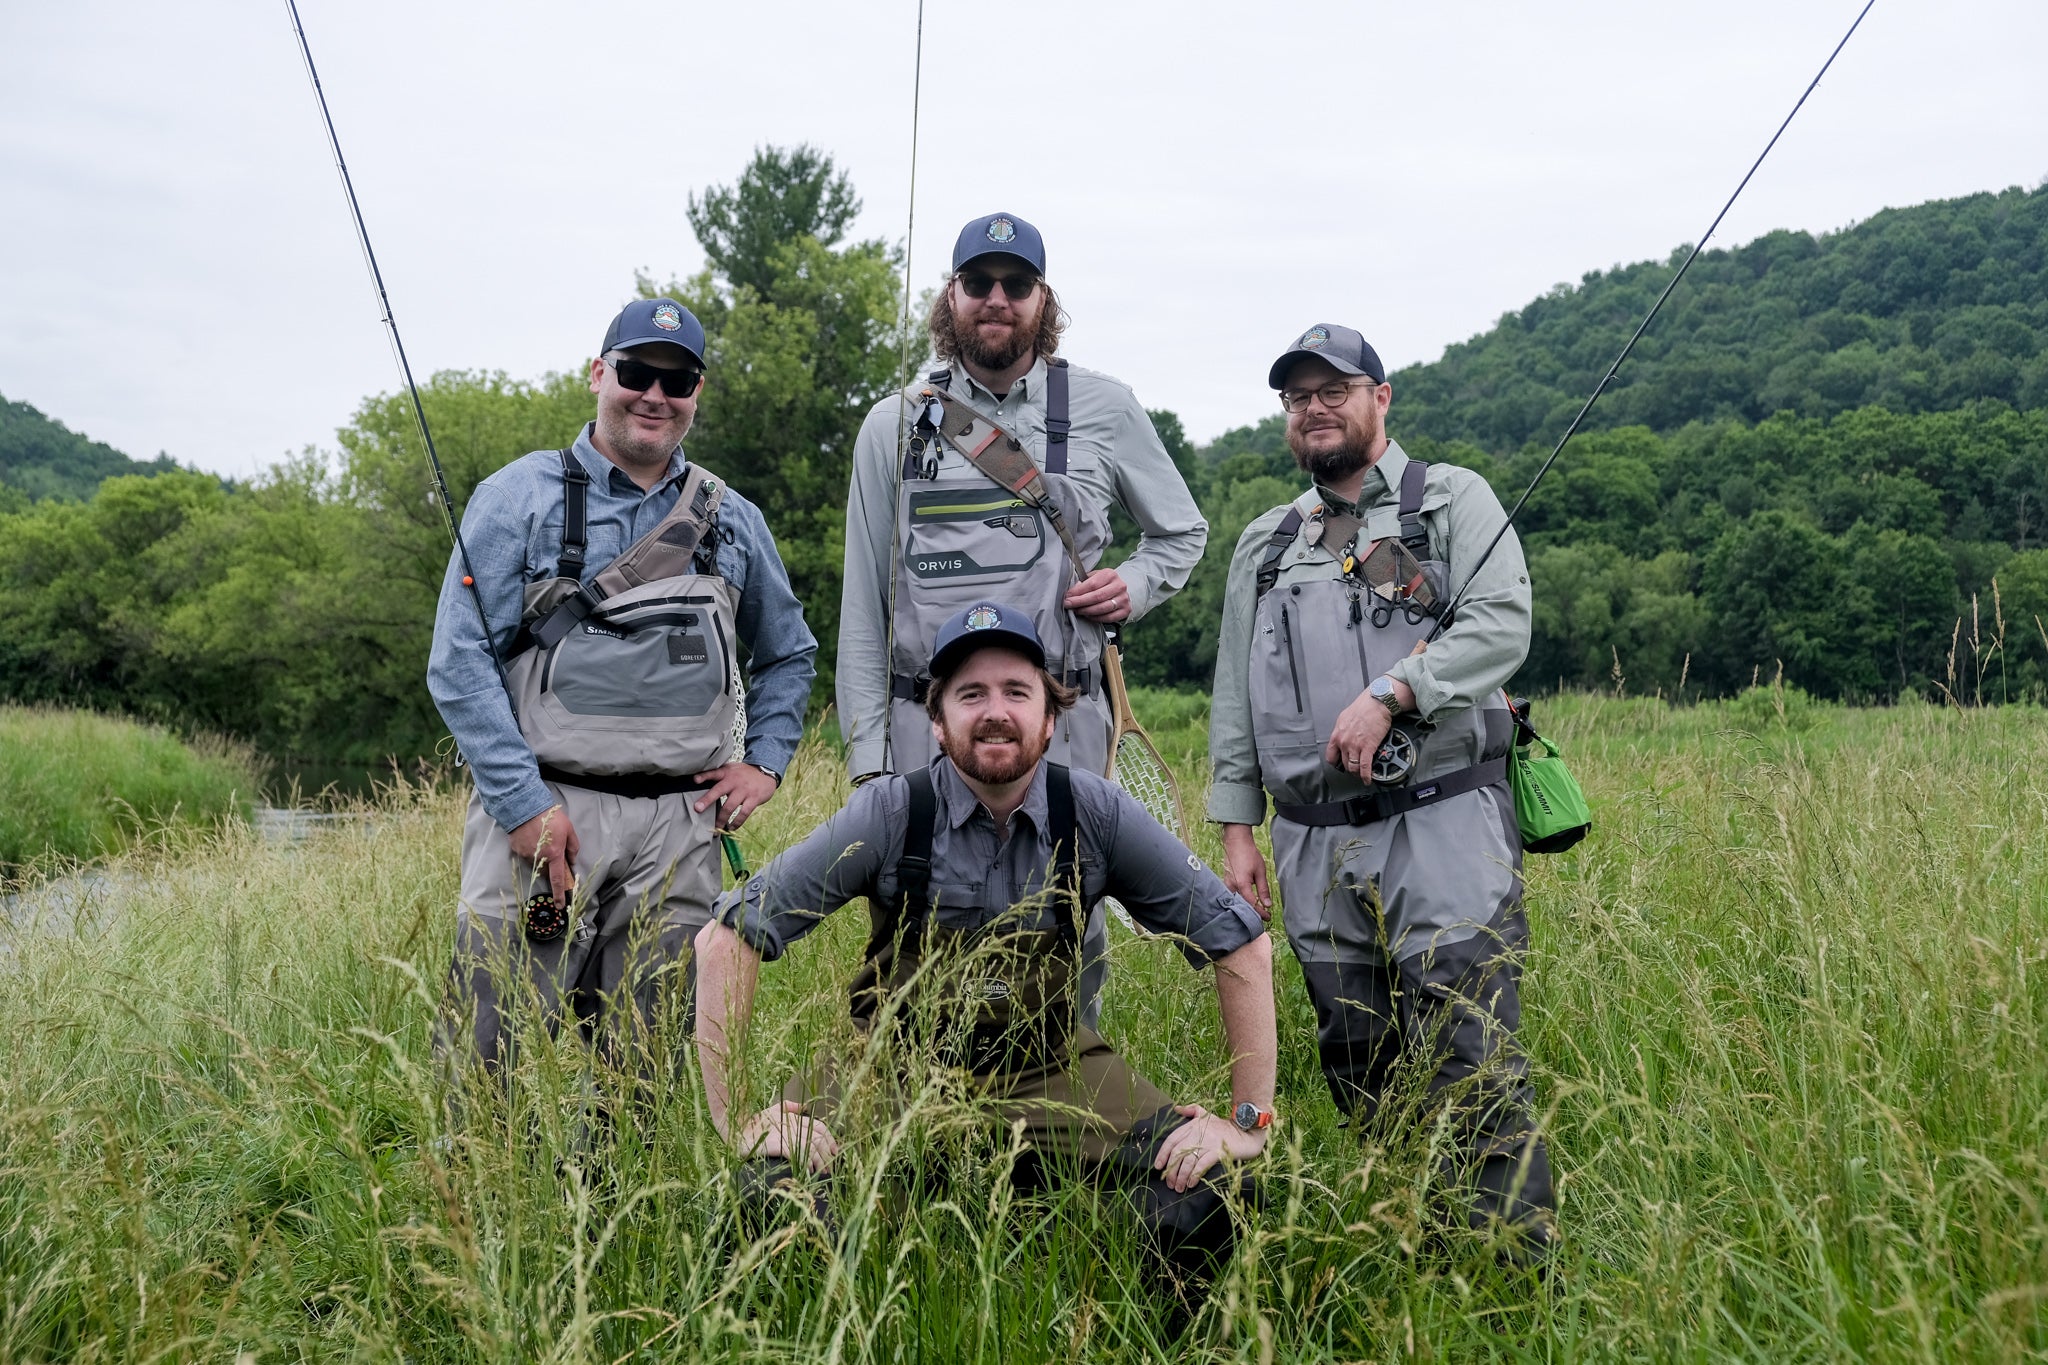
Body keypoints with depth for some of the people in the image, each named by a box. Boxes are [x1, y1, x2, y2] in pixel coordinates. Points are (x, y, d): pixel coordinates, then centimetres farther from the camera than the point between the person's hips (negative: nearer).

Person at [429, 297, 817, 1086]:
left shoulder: (733, 522, 15)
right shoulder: (521, 497, 3)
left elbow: (789, 654, 28)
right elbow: (459, 663, -4)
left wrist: (765, 761, 12)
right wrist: (524, 803, -12)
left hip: (680, 826, 3)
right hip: (542, 809, -3)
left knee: (648, 1070, 7)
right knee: (488, 1064, -6)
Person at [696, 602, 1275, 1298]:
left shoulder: (1096, 815, -14)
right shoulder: (891, 814, -16)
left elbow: (1242, 945, -7)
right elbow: (726, 937, -15)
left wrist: (1246, 1122, -12)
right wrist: (735, 1117, -21)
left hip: (1047, 1060, 1)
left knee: (1198, 1206, -24)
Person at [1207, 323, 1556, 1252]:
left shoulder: (1454, 500, 6)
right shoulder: (1264, 545, 20)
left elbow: (1501, 625, -9)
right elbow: (1235, 698, 18)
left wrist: (1386, 695, -21)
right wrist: (1236, 828, 12)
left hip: (1444, 826, -5)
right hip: (1313, 848, 5)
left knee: (1474, 1070, -10)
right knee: (1359, 1077, 10)